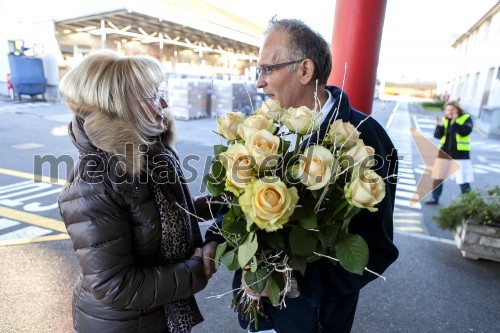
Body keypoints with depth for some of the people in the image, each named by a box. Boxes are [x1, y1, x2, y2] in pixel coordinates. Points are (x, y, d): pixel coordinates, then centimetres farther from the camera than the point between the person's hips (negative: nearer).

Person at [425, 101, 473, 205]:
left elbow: (466, 131, -20)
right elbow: (437, 136, -1)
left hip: (460, 154, -4)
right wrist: (440, 125, -17)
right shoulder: (444, 119, 5)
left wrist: (455, 123, -28)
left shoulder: (466, 118, -4)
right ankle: (435, 198, 23)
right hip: (444, 152, 4)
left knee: (463, 179, 0)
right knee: (437, 177, 9)